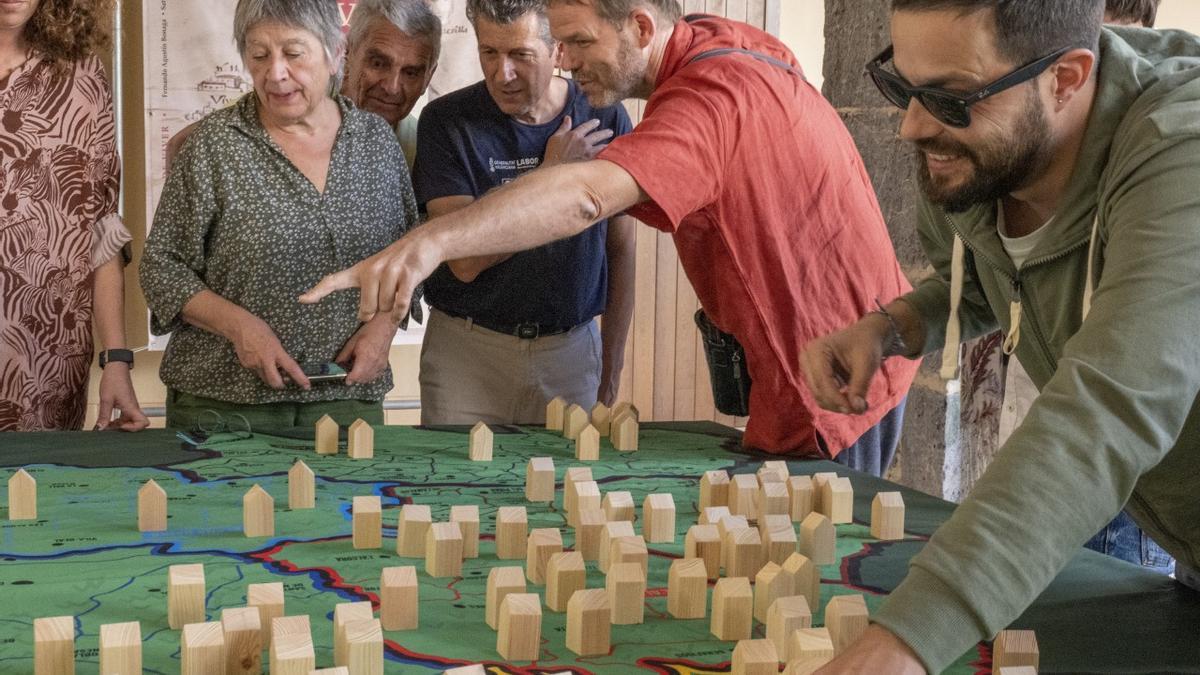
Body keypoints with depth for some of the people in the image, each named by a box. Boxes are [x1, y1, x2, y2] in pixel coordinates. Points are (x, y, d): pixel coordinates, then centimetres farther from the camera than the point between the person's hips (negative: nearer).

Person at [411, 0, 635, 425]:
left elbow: (620, 250, 7)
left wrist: (611, 371, 7)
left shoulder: (604, 118, -1)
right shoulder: (446, 122, -7)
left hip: (571, 351, 2)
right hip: (466, 353, -1)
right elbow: (465, 261, -15)